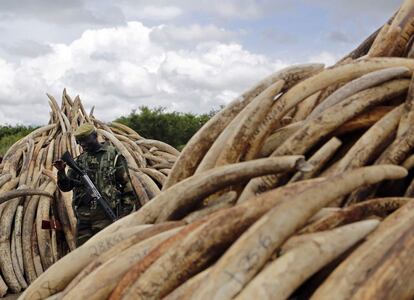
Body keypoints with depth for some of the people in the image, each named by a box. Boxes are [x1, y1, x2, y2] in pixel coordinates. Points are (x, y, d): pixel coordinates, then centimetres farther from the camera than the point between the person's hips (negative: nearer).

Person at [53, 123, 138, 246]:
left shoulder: (113, 155, 0)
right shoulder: (79, 160, 14)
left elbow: (126, 184, -1)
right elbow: (66, 186, 13)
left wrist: (126, 211, -5)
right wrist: (61, 172, -7)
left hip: (104, 214, -5)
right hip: (83, 214, 5)